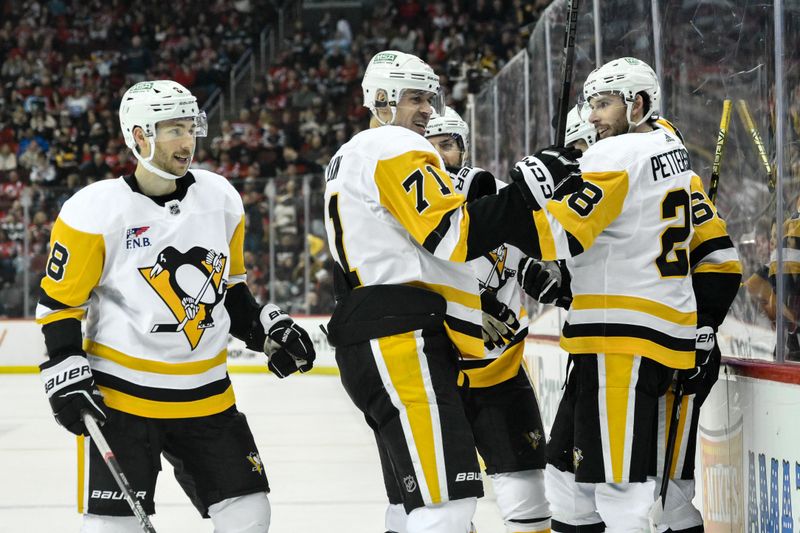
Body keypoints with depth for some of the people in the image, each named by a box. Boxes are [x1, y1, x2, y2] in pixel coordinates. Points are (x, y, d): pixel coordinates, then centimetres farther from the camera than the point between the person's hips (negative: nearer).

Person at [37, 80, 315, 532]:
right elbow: (60, 300, -6)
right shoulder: (96, 210, -11)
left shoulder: (221, 198, 4)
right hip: (120, 395, -5)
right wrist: (67, 374, -14)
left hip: (206, 394, 5)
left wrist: (268, 330, 7)